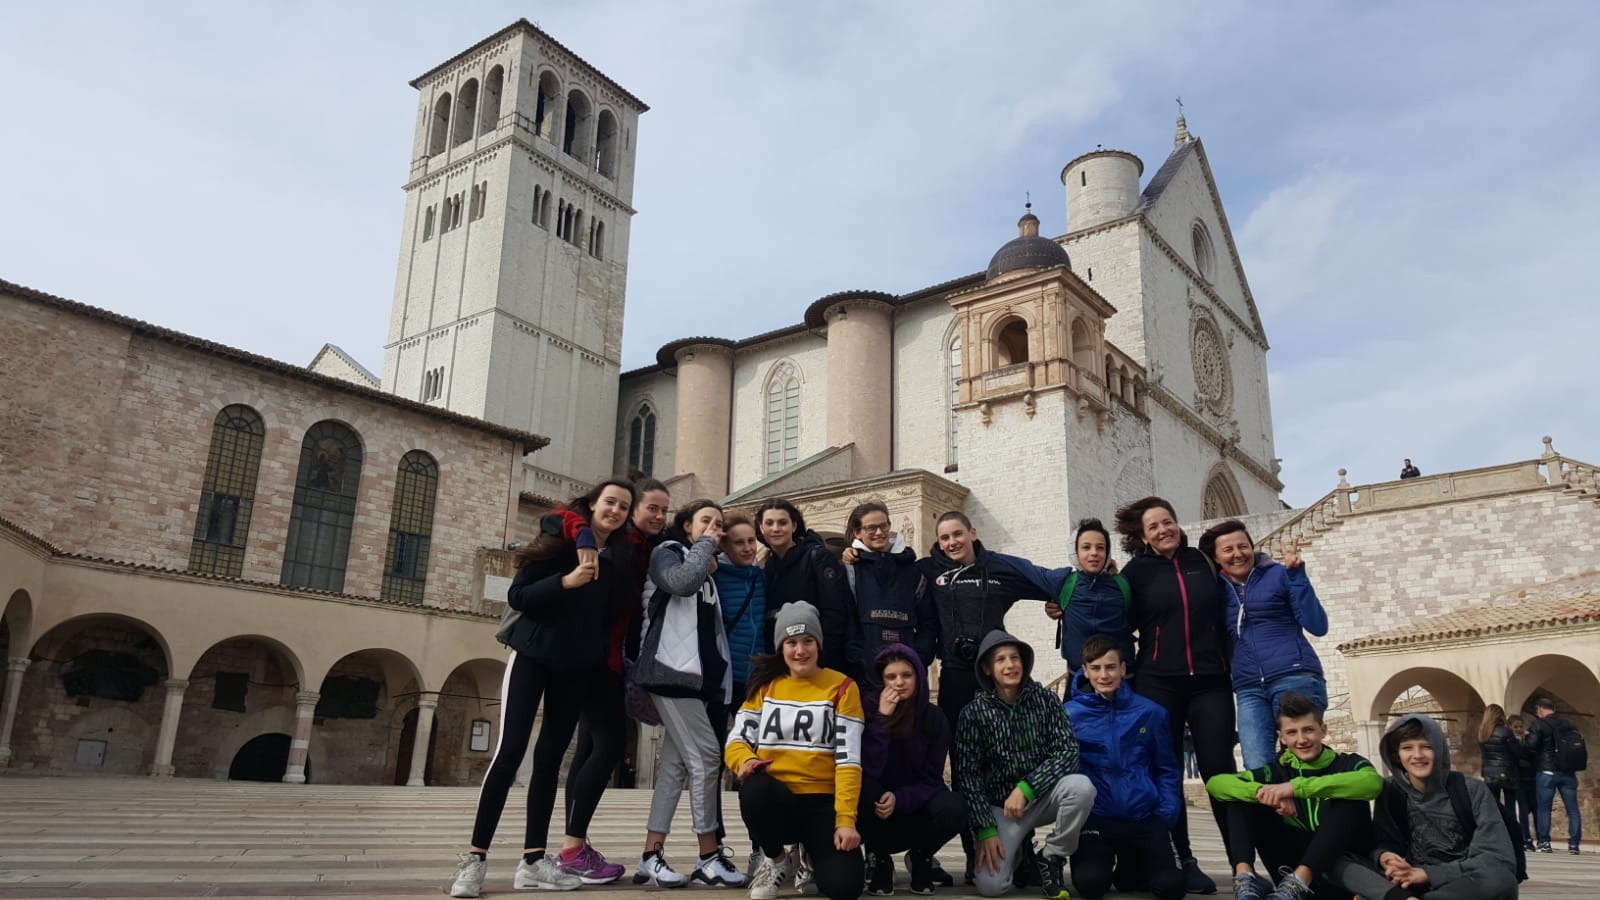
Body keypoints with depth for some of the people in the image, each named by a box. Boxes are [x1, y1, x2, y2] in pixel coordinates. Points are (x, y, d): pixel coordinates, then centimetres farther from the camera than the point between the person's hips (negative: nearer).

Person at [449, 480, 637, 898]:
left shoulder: (618, 559, 6)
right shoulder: (559, 541, -7)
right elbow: (516, 596, -12)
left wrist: (608, 663, 0)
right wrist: (566, 581, -25)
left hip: (577, 668, 4)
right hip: (533, 655, -4)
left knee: (550, 758, 5)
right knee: (510, 750, -9)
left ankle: (533, 860, 8)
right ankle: (475, 858, -3)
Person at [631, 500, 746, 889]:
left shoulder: (709, 569, 24)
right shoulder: (667, 553, 2)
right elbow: (682, 581, -21)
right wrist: (704, 546, -7)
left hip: (701, 674, 8)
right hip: (672, 670, -8)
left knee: (677, 763, 4)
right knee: (705, 757, -10)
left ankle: (651, 857, 6)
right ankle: (709, 858, -2)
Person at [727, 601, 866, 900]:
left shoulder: (842, 687, -1)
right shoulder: (765, 684, 8)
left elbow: (849, 759, -7)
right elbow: (736, 741, 3)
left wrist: (846, 819, -18)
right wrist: (747, 760, -21)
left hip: (822, 803, -2)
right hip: (774, 800, 2)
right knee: (755, 787, -35)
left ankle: (811, 855, 12)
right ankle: (775, 858, -3)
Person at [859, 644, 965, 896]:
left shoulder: (934, 718, -7)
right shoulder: (869, 712, -12)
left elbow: (931, 779, -9)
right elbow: (867, 771, -24)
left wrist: (899, 799, -27)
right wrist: (882, 719, -28)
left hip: (914, 811, 1)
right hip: (876, 813, -1)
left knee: (953, 809, -30)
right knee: (863, 788, -34)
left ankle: (921, 857, 4)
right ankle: (879, 860, -5)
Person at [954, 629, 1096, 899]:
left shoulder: (1045, 699, -7)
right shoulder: (974, 713, -9)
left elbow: (1068, 752, -15)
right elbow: (967, 775, -8)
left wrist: (1026, 788, -23)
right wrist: (986, 830, -16)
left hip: (1043, 795, 1)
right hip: (1000, 805, -1)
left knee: (1082, 786, -30)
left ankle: (1050, 860, -5)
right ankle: (1020, 853, 17)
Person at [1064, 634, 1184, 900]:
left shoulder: (1150, 713, 3)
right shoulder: (1069, 714, -3)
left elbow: (1167, 769, 9)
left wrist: (1167, 813, -2)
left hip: (1144, 818, 2)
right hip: (1093, 818, -2)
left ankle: (1130, 866, 20)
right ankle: (1104, 862, 15)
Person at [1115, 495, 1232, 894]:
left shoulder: (1204, 562, 8)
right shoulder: (1137, 571, 3)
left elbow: (1224, 617, 14)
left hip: (1210, 682, 1)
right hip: (1158, 683, -1)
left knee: (1220, 769, -3)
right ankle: (1184, 862, 11)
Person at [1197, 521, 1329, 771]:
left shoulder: (1279, 574, 5)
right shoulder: (1217, 589, 15)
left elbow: (1318, 625, -4)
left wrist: (1297, 576, -11)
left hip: (1294, 678, -3)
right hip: (1248, 689, 3)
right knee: (1257, 770, -10)